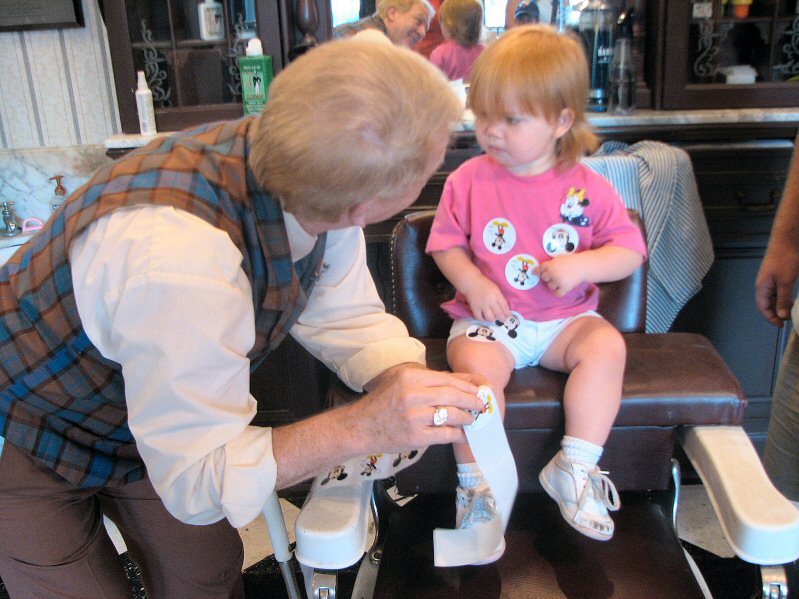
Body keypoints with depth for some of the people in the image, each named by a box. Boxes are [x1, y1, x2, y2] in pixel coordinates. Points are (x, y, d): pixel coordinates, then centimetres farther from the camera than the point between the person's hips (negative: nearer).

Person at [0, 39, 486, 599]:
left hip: (153, 419, 6)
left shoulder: (321, 191, -21)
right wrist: (363, 427, -38)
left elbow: (348, 321, -8)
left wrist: (419, 387, -26)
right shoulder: (178, 256, -45)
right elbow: (197, 479, -33)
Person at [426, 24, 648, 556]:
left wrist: (582, 265, -17)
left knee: (607, 346, -26)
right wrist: (472, 283, -14)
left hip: (565, 318, 1)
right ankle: (477, 485, -17)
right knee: (476, 365, -30)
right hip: (487, 317, -1)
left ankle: (575, 467, -16)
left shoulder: (588, 188, -1)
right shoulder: (469, 181, -1)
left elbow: (631, 250, 1)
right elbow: (446, 245, 5)